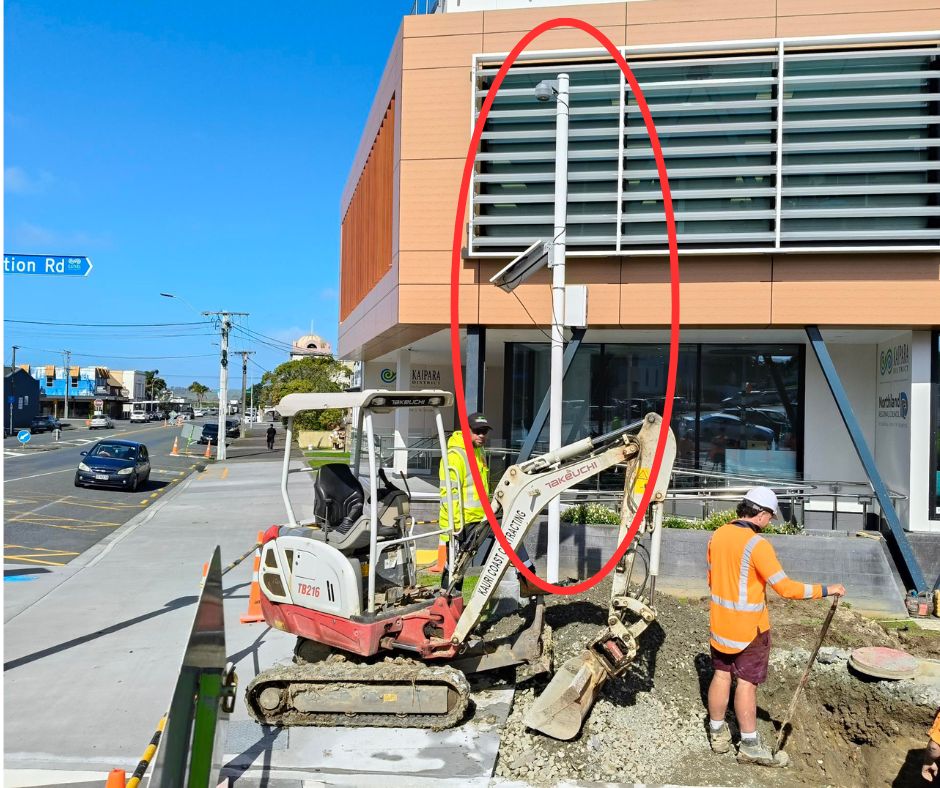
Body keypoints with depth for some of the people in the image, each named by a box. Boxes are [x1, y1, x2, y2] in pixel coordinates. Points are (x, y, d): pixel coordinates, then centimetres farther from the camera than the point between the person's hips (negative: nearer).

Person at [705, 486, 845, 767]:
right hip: (749, 627, -6)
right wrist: (825, 590, -13)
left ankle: (717, 733, 28)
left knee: (721, 675, 16)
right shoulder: (757, 544, -22)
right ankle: (749, 746, 16)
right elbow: (786, 588, -23)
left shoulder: (717, 536, 0)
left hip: (720, 622, 6)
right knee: (746, 682, 5)